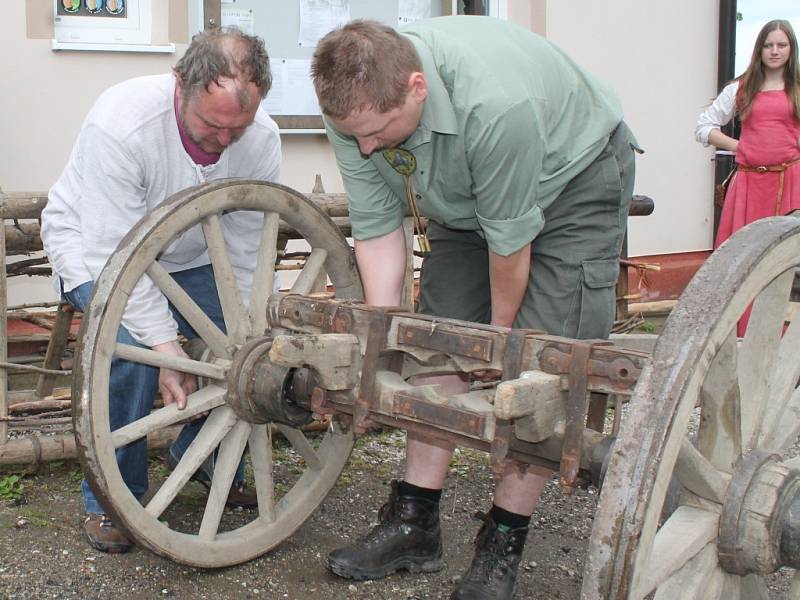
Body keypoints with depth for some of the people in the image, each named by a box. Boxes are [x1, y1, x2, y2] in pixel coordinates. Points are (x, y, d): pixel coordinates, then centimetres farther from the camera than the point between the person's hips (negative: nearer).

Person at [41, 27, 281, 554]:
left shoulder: (261, 138, -23)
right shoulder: (120, 123, -37)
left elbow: (247, 257, -16)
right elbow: (115, 254, -35)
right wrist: (165, 343, -39)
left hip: (188, 254, 5)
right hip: (97, 243, -4)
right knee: (132, 350, -29)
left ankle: (206, 459, 16)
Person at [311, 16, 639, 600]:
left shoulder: (495, 104, -42)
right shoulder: (355, 105, -24)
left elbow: (510, 237, -28)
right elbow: (377, 226, -16)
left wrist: (500, 331, -13)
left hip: (573, 183, -5)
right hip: (465, 197, 6)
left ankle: (504, 543, -3)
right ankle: (415, 523, 8)